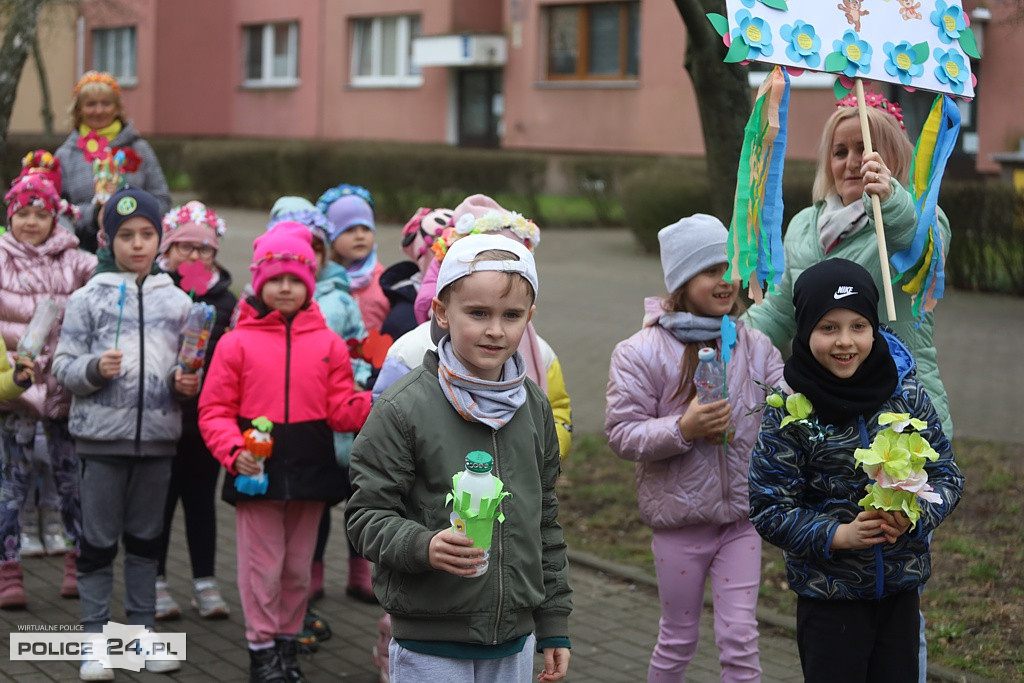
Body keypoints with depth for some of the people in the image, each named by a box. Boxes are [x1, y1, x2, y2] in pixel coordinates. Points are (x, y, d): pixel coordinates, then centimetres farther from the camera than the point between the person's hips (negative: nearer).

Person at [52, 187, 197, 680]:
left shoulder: (176, 300, 7)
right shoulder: (89, 298, -1)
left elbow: (190, 368, 14)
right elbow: (63, 366, -2)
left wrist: (187, 383, -7)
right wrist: (95, 369, -20)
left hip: (157, 436, 3)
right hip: (102, 435, -3)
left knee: (146, 538, 13)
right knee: (99, 541, 3)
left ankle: (142, 631, 23)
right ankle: (95, 638, 11)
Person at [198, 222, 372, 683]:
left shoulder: (328, 343, 6)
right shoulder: (238, 342, -2)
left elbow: (340, 410, 4)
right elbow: (214, 410, -2)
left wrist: (373, 404, -17)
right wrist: (234, 450, -18)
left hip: (310, 469, 3)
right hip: (258, 471, -2)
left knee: (298, 567, 13)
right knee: (263, 566, 2)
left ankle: (287, 643, 28)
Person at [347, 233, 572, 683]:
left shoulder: (534, 406, 6)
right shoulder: (402, 408, -11)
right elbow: (366, 515, -9)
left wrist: (555, 624, 14)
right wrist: (424, 546, -27)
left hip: (514, 639, 5)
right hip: (429, 647, -5)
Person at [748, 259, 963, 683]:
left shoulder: (906, 393, -3)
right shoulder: (789, 413, -12)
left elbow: (946, 475, 3)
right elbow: (768, 510, -9)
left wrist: (915, 516, -17)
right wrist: (838, 535, -21)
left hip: (901, 588, 3)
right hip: (827, 596, -3)